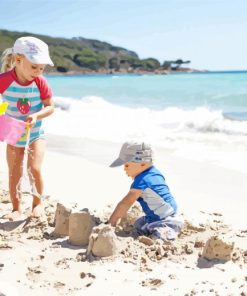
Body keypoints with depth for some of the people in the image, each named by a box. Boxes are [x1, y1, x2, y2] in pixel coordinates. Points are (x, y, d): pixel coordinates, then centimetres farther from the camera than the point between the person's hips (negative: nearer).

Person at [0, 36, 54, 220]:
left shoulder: (40, 82, -16)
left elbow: (50, 107, -9)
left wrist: (36, 115, -28)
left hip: (36, 133, 0)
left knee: (34, 169, -13)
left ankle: (37, 203, 9)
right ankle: (17, 208, 18)